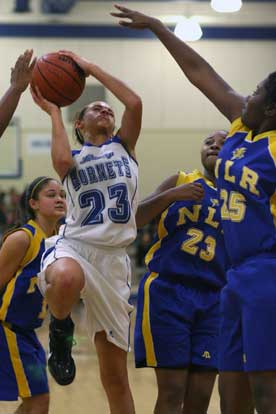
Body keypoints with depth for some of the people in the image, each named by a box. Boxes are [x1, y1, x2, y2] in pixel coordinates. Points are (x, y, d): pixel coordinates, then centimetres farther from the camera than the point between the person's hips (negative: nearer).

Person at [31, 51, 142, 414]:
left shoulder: (123, 147, 17)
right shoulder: (74, 157, 13)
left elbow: (134, 103, -1)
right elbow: (62, 160, -13)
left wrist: (90, 68, 4)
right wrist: (53, 111, 1)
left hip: (112, 258, 2)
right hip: (73, 246, -2)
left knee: (115, 371, 3)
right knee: (67, 279, -43)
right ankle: (60, 327, -12)